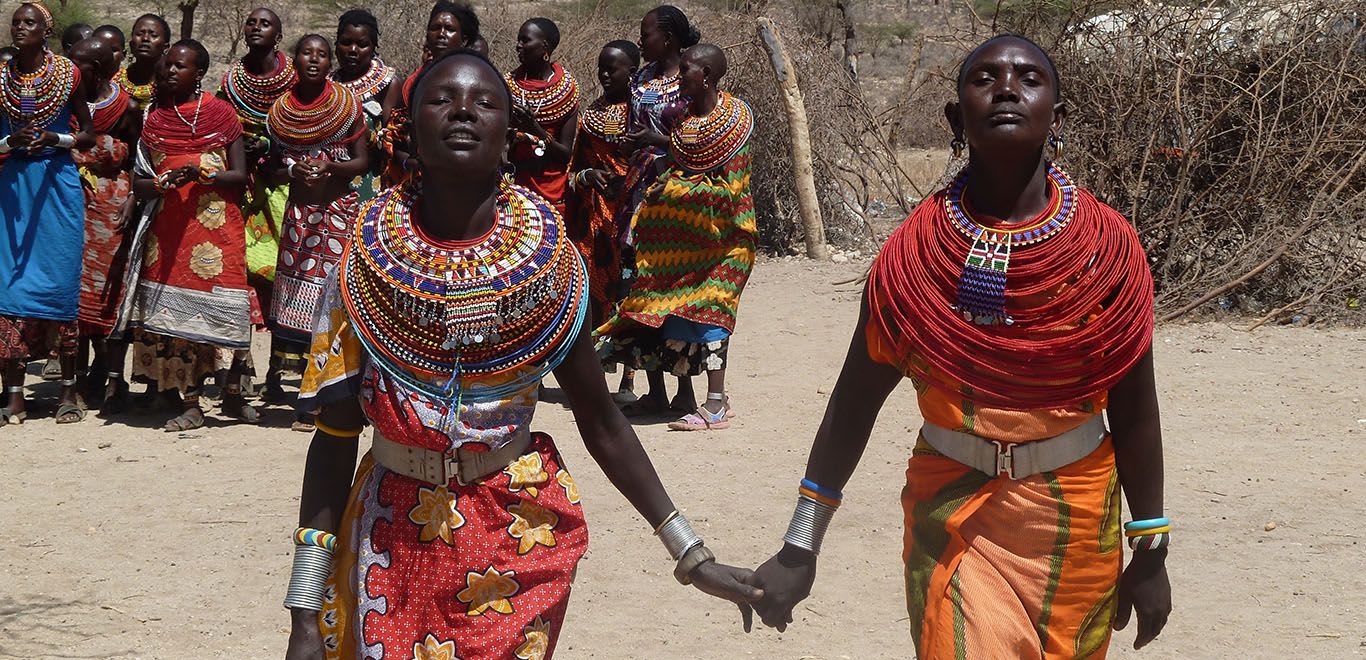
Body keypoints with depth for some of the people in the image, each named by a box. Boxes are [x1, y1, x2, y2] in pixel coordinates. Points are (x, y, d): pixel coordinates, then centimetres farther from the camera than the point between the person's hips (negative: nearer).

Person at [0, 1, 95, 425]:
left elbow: (87, 135, 5)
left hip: (58, 184, -2)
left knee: (61, 282, -2)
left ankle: (69, 390, 7)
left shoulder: (69, 75, 1)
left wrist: (56, 139, -13)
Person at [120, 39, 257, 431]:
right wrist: (165, 181, -11)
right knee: (176, 312, -2)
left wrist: (202, 174, -16)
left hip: (216, 225, -2)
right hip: (168, 228, 2)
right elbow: (138, 184, 10)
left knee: (229, 308, -8)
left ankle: (233, 392, 10)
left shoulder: (221, 113, 6)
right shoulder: (154, 119, 13)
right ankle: (190, 404, 4)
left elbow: (239, 175, 1)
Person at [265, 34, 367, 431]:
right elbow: (273, 167, 13)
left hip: (341, 210, -2)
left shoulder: (347, 105, 1)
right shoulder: (281, 111, 8)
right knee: (295, 292, -4)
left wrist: (330, 165, -16)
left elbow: (363, 163, 2)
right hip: (299, 211, 2)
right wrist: (293, 171, -9)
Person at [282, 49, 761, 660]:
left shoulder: (546, 256, -8)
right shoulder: (368, 261, -9)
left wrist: (691, 556, -1)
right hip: (394, 537, 0)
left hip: (519, 537, 0)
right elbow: (335, 438, -6)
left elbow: (603, 425, -1)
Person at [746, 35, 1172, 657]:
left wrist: (1151, 552, 3)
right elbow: (853, 402, -2)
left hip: (1076, 515, 1)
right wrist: (799, 548, 0)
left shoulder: (1106, 245, -7)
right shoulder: (915, 250, -8)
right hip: (955, 512, -1)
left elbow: (1133, 409, -1)